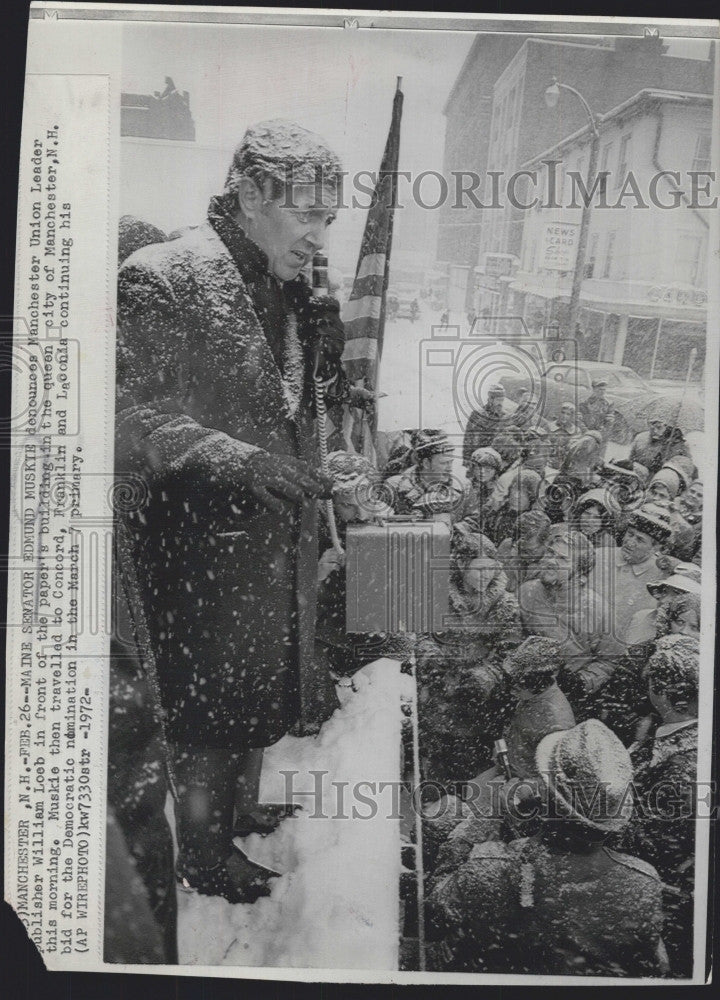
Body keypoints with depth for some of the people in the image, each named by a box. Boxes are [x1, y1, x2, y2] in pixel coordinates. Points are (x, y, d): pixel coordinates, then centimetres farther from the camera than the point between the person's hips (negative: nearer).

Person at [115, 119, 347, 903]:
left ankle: (237, 815, 41)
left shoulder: (290, 289, 8)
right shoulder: (161, 278, -16)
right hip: (204, 542, -7)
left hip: (280, 536, 8)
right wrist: (235, 460, -33)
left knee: (264, 691, 19)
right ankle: (201, 853, 32)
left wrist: (328, 347, -1)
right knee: (211, 705, 8)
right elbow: (128, 419, -21)